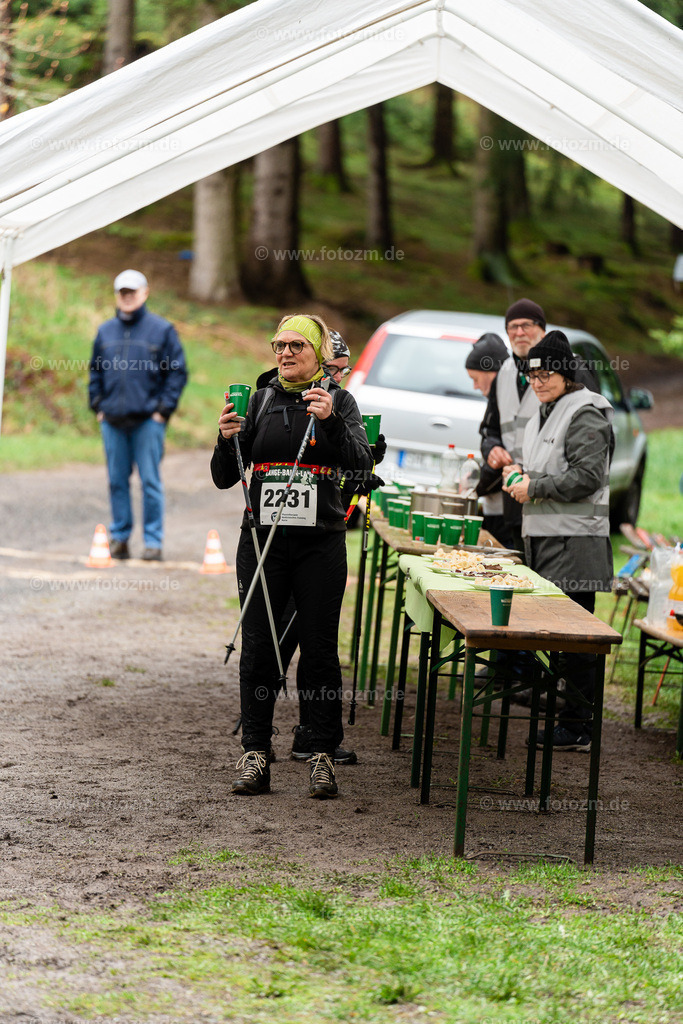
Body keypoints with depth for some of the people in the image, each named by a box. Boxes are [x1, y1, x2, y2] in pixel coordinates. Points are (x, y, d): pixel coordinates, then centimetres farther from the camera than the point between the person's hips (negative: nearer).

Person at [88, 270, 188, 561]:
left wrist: (164, 408, -6)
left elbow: (177, 373, 1)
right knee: (117, 480, 7)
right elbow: (95, 371, 21)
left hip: (148, 420, -4)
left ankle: (153, 541, 2)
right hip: (112, 420, 4)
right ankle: (119, 537, 15)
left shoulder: (161, 330, 1)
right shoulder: (106, 331, 12)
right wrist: (97, 406, 10)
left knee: (150, 481, -3)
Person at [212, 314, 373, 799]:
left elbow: (361, 467, -12)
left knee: (320, 651, 0)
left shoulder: (339, 400, 3)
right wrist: (227, 440, -10)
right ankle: (256, 756, 5)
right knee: (258, 649, 0)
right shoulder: (260, 400, 10)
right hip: (262, 540, 2)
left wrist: (330, 421, -24)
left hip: (320, 544, -2)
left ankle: (324, 757, 6)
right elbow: (225, 478, 9)